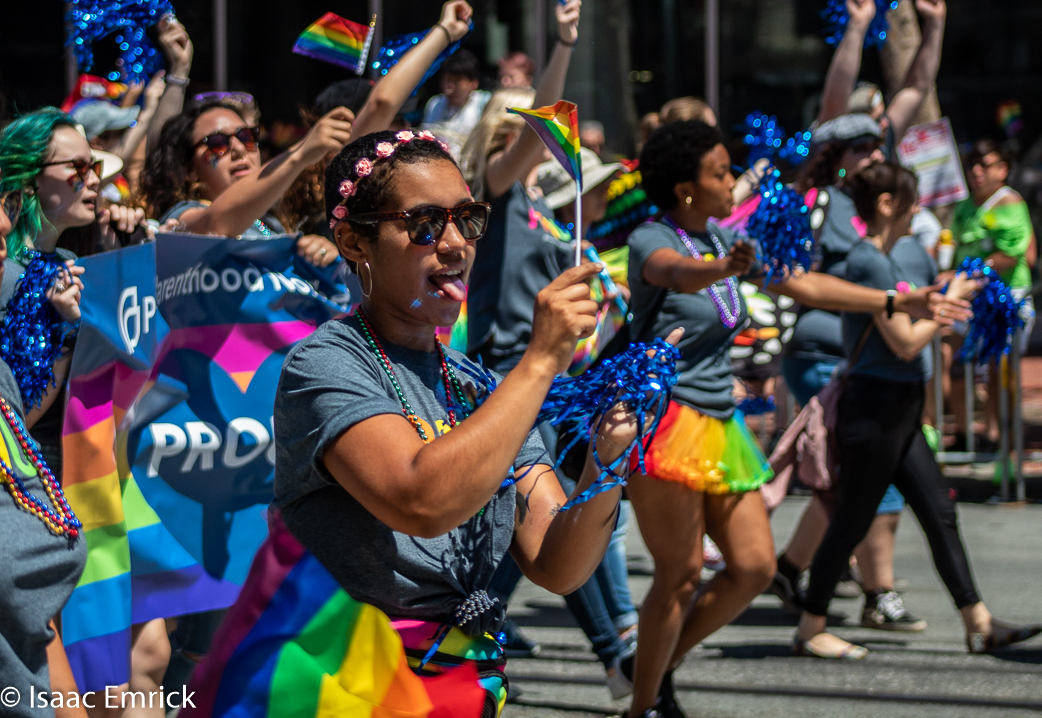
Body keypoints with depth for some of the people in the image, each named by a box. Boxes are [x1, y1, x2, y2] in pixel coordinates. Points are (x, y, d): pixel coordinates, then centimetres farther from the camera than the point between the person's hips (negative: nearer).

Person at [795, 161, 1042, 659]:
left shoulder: (882, 259, 13)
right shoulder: (869, 262, -18)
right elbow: (905, 343, -19)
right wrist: (951, 301, -9)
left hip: (897, 410, 10)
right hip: (874, 407, -10)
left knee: (940, 514, 9)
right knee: (851, 523, -1)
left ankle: (979, 625, 11)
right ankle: (810, 631, 10)